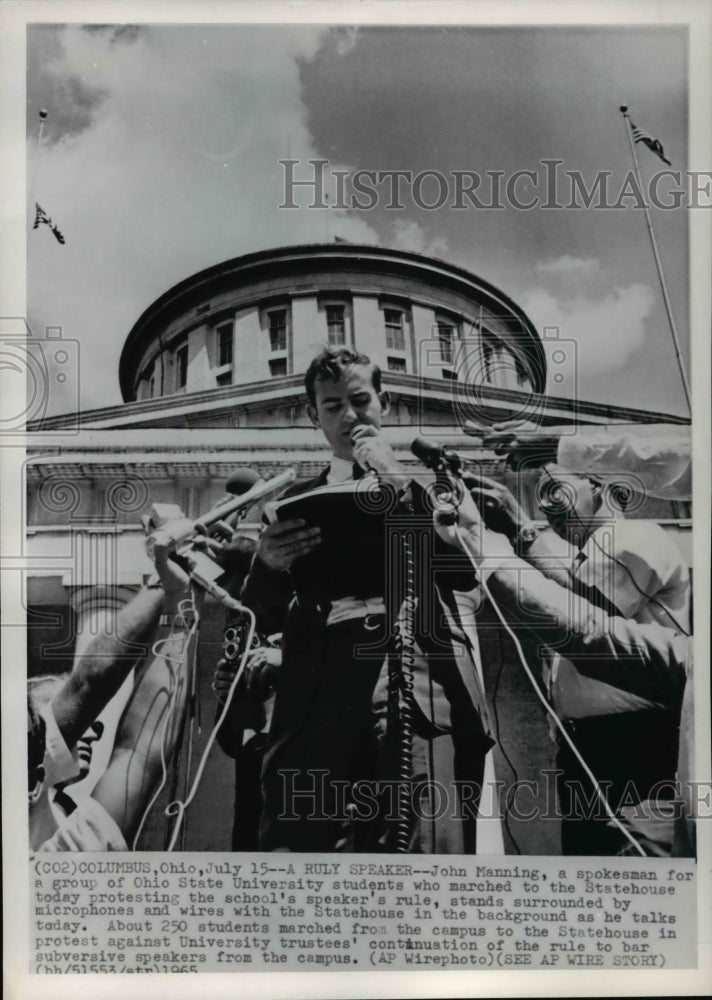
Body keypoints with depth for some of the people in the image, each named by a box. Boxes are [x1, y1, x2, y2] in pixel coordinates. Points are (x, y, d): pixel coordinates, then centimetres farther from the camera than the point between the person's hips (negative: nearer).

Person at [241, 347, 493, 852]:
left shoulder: (427, 481, 18)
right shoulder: (299, 500, 22)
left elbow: (466, 570, 1)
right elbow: (270, 617, 15)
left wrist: (400, 486, 0)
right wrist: (267, 566, -6)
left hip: (420, 682, -1)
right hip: (318, 697, 2)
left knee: (434, 843, -15)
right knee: (296, 844, -12)